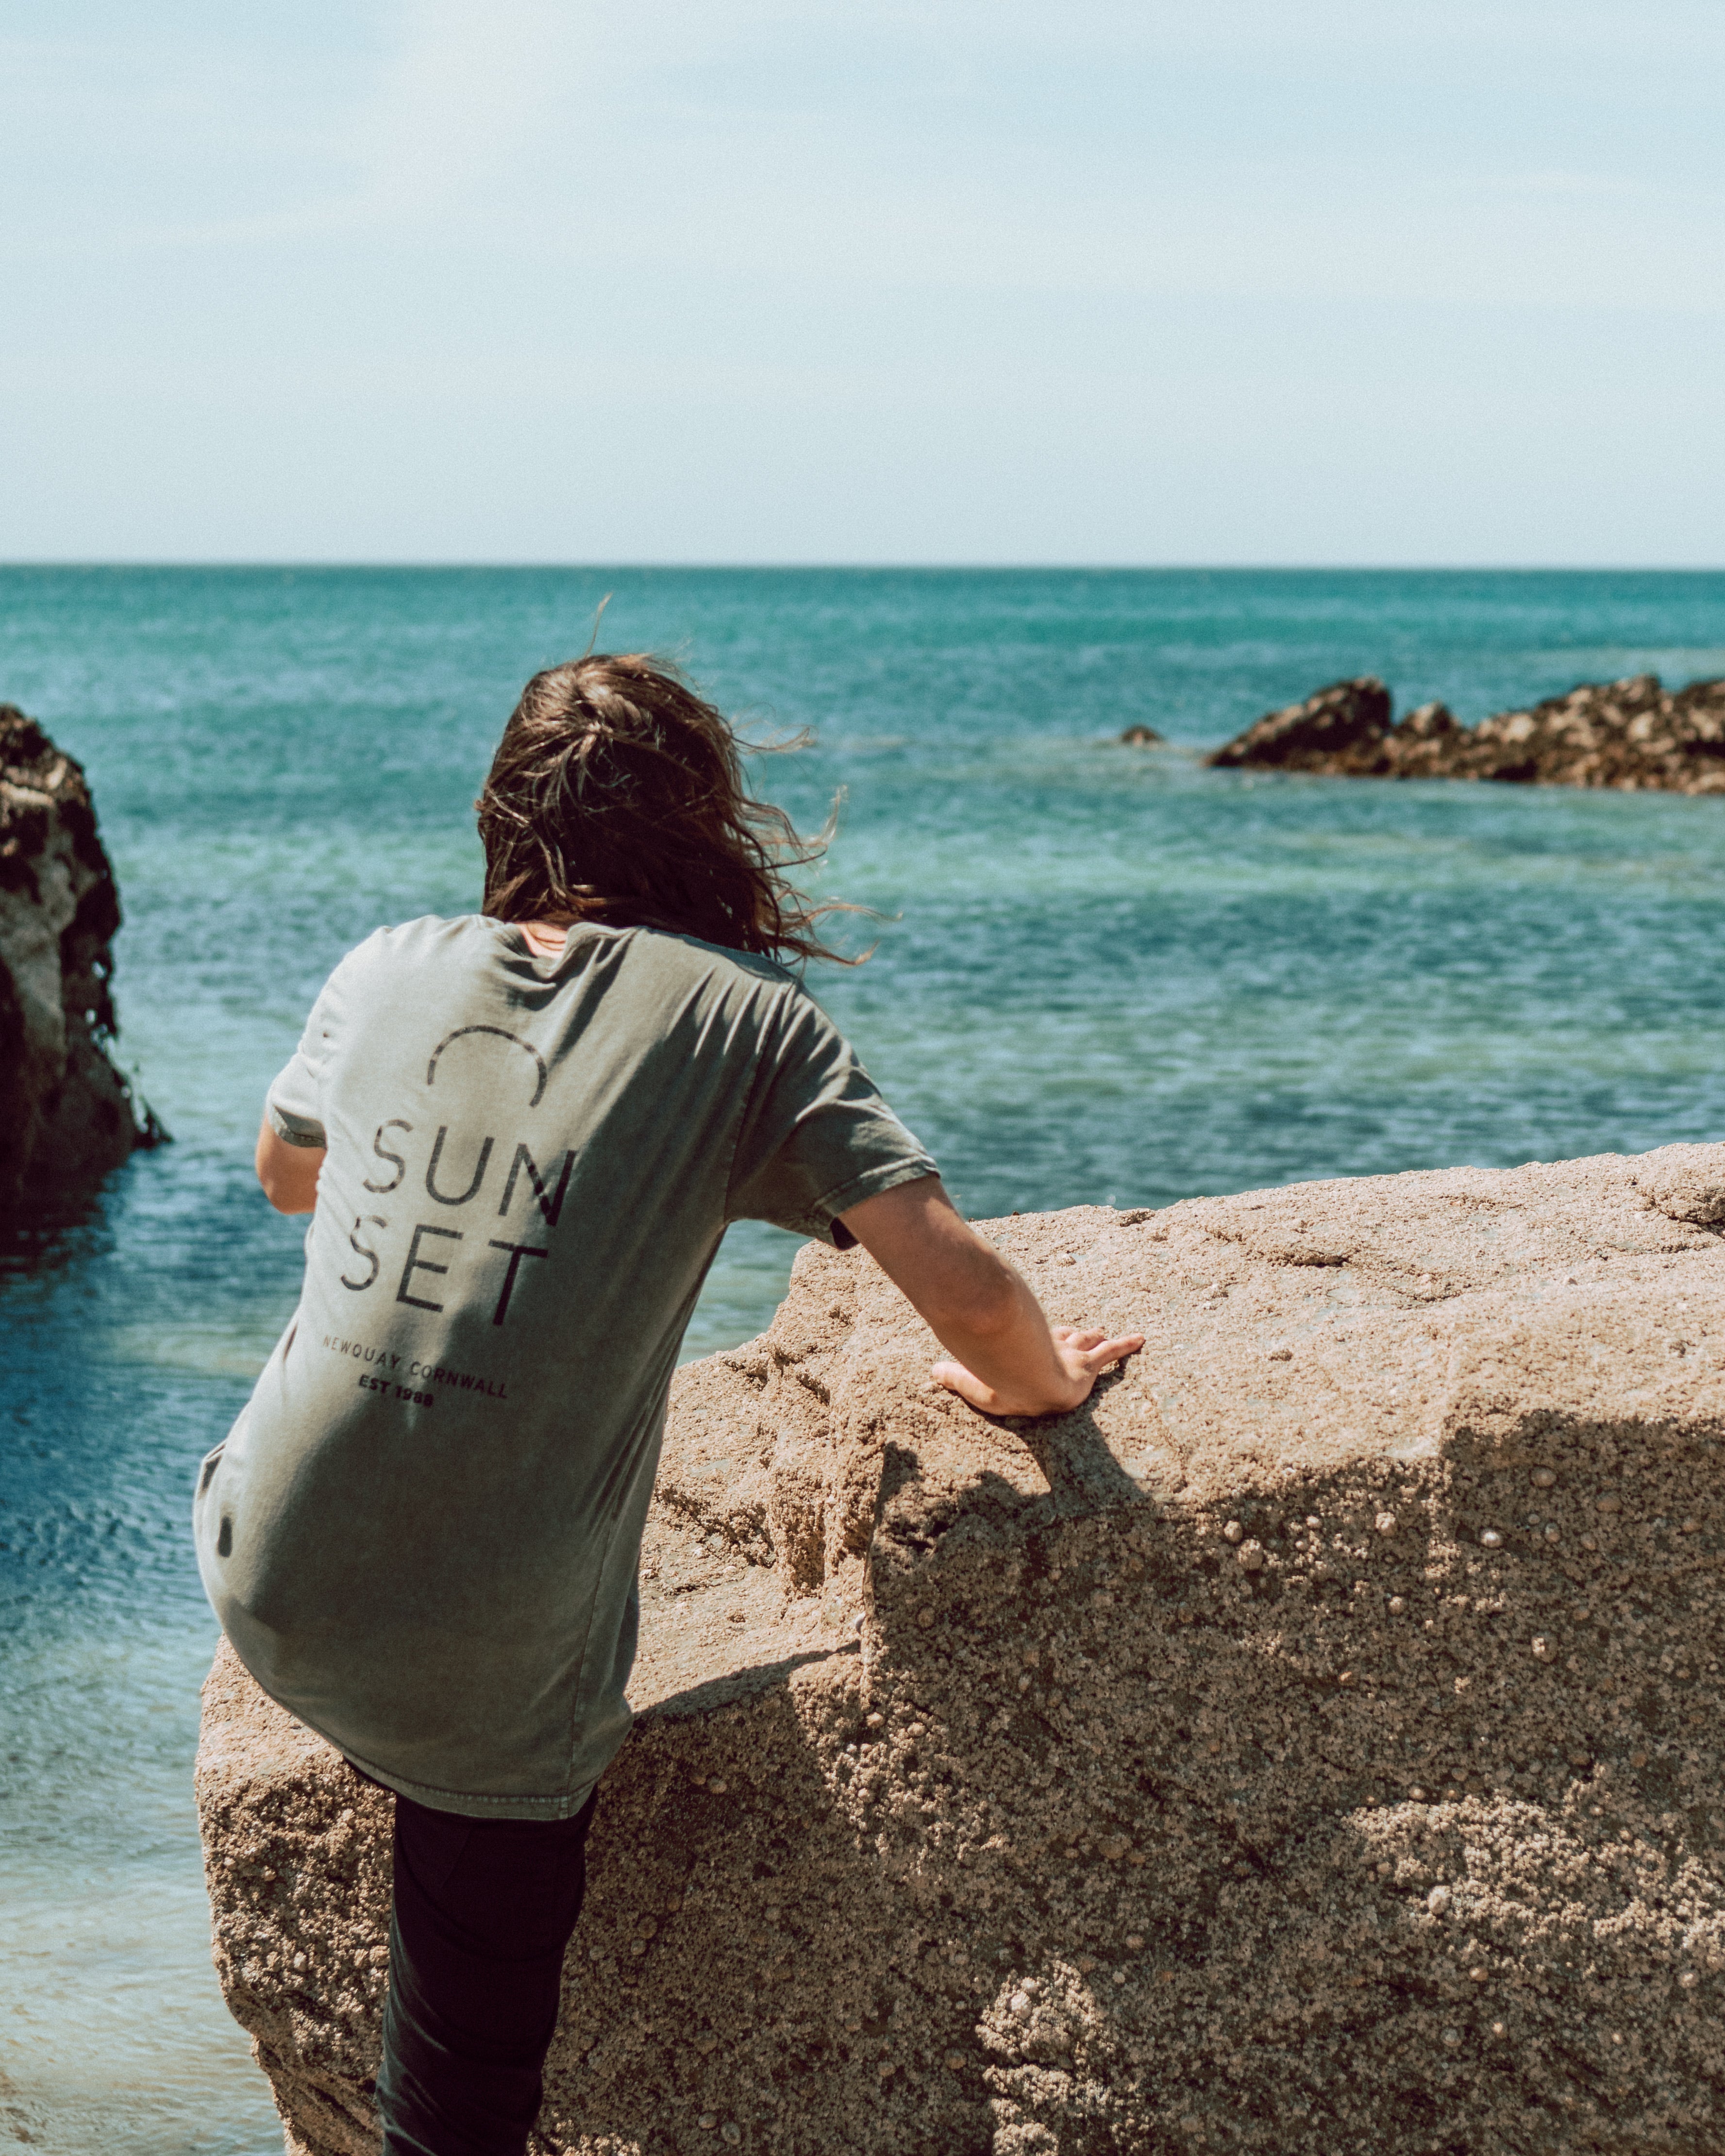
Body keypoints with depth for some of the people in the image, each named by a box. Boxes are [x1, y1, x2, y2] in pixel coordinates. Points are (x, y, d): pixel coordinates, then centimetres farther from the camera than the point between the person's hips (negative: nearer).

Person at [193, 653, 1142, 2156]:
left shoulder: (389, 970, 5)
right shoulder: (748, 1020, -5)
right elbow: (974, 1305, -9)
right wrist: (1040, 1383, 12)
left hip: (268, 1593, 3)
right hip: (489, 1678, -3)